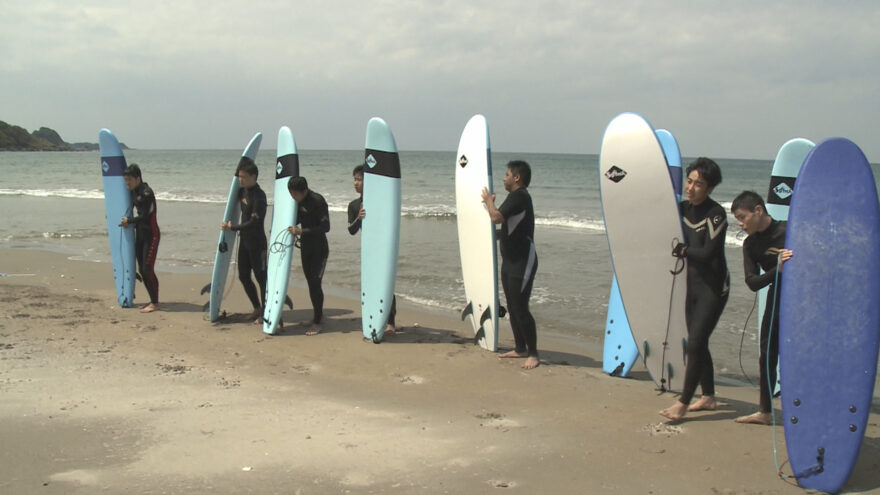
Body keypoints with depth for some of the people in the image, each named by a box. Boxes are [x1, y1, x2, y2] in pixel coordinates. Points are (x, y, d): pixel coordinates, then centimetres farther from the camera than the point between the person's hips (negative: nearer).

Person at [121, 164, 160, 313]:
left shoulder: (146, 193, -18)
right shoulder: (134, 192, 9)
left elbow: (145, 217, -21)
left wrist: (129, 220, -8)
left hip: (151, 235, -9)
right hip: (139, 234, 9)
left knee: (148, 269, -10)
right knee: (141, 270, 9)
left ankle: (155, 303, -3)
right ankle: (152, 300, 18)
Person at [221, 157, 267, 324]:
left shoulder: (259, 196, -19)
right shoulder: (243, 191, 6)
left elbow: (254, 222, -22)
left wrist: (232, 228, -16)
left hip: (257, 243, -9)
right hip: (244, 241, 9)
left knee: (261, 277, -2)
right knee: (243, 276, 13)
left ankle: (264, 313, 5)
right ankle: (257, 307, 28)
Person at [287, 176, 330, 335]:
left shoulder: (318, 201, -20)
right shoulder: (298, 202, 3)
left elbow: (325, 227, -23)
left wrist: (302, 231, -28)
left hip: (319, 249, -8)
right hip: (305, 247, 8)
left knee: (315, 283, -11)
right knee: (311, 283, 13)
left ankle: (317, 323, -5)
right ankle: (319, 315, 28)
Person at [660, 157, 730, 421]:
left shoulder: (716, 214, -16)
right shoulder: (683, 209, 5)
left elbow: (709, 253, -20)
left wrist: (684, 250, -9)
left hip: (713, 288, -8)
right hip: (693, 284, 8)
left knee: (695, 343, -9)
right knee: (697, 343, 13)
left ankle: (683, 402, -4)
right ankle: (708, 397, 26)